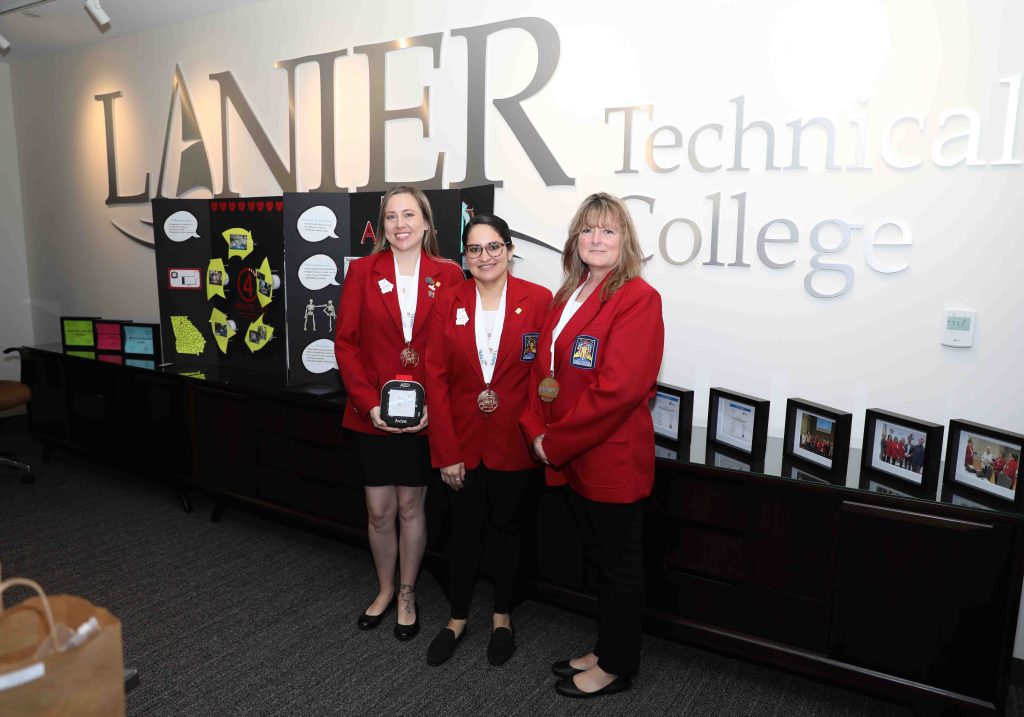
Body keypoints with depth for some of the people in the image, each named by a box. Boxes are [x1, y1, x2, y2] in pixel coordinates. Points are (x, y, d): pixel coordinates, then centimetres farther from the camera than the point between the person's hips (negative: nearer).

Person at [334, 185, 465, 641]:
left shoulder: (449, 275, -2)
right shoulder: (362, 271, 0)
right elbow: (345, 342, -3)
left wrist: (433, 405, -14)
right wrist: (369, 403, -12)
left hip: (425, 414, -1)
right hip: (373, 413, 1)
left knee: (410, 506, 12)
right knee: (379, 509, 11)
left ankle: (407, 594, 34)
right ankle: (385, 590, 37)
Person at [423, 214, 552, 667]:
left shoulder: (539, 301, -7)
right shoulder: (449, 304, -2)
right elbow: (436, 378, -4)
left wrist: (536, 428, -15)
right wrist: (446, 451, -9)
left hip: (513, 441, -1)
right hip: (461, 440, 1)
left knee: (505, 527, 16)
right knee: (464, 529, 14)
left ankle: (502, 617, 36)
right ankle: (458, 618, 34)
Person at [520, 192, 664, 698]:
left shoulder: (637, 298, -15)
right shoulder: (568, 297, 11)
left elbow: (618, 389, -23)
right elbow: (544, 369, 12)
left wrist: (557, 443, -17)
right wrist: (537, 429, -3)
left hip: (613, 458, -7)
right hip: (570, 458, 7)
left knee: (619, 564, 11)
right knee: (601, 557, 21)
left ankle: (616, 667, 30)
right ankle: (604, 651, 39)